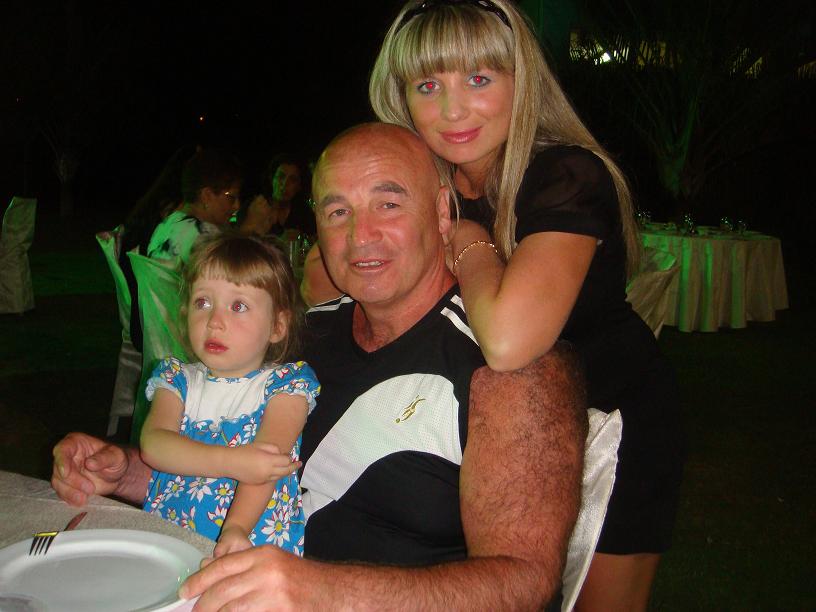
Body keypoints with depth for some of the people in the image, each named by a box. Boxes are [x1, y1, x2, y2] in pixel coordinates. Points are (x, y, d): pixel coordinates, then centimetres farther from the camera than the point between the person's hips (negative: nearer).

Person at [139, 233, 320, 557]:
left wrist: (236, 527, -29)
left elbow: (268, 457, -13)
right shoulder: (178, 378, 11)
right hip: (167, 541, 4)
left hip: (257, 545, -4)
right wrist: (231, 462, -21)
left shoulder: (286, 382, 1)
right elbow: (152, 443, -6)